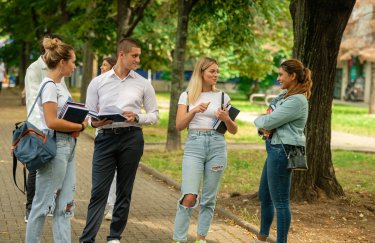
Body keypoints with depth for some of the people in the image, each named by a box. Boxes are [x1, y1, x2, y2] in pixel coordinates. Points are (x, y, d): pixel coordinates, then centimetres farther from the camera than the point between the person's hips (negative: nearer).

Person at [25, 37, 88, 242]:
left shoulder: (60, 85, 13)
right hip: (54, 148, -9)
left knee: (65, 204, 9)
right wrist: (80, 126, -11)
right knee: (44, 203, 0)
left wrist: (75, 127, 1)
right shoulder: (49, 86, -14)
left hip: (67, 146, 9)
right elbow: (52, 122, -21)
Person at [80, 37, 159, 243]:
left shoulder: (143, 84, 7)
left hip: (131, 138, 1)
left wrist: (137, 118, -11)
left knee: (124, 191, 7)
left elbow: (154, 115, 8)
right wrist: (94, 122, -15)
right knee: (99, 191, -5)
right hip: (105, 137, -1)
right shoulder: (98, 82, 6)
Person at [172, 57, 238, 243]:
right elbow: (179, 125, -3)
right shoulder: (187, 96, 6)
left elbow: (234, 130, 9)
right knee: (189, 196, -15)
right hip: (194, 145, -2)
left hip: (217, 146, 2)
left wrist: (226, 119, -12)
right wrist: (194, 111, -18)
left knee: (209, 198, 5)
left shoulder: (222, 97, 8)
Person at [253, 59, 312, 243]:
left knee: (280, 201, -3)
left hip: (282, 151, -11)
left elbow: (268, 121, -20)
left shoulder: (297, 100, -18)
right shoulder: (285, 95, 14)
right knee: (264, 196, 20)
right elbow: (267, 119, 14)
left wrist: (259, 121, 2)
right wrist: (264, 127, -8)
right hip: (274, 149, 11)